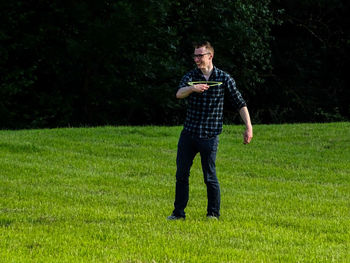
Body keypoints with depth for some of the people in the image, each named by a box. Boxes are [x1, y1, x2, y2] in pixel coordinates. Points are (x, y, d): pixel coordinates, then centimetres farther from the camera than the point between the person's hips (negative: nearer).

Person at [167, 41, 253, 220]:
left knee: (210, 177, -2)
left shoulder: (224, 78, 0)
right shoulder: (191, 76, 5)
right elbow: (179, 93, -16)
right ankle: (179, 212, 16)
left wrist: (248, 127, -4)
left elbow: (240, 104, 3)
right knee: (181, 175, 6)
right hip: (188, 133, 3)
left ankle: (213, 213, 13)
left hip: (209, 136, -3)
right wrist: (192, 88, -37)